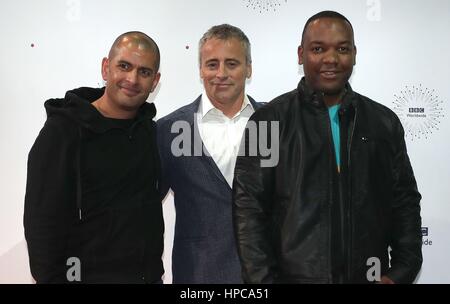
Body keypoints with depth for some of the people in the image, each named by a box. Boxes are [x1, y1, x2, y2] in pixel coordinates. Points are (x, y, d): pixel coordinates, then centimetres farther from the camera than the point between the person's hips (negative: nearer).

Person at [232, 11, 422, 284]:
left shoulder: (385, 122, 3)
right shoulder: (268, 122, -8)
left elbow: (405, 202, 6)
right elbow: (248, 209, -9)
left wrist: (402, 272, -2)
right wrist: (264, 279, -13)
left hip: (371, 277, 3)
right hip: (294, 276, -3)